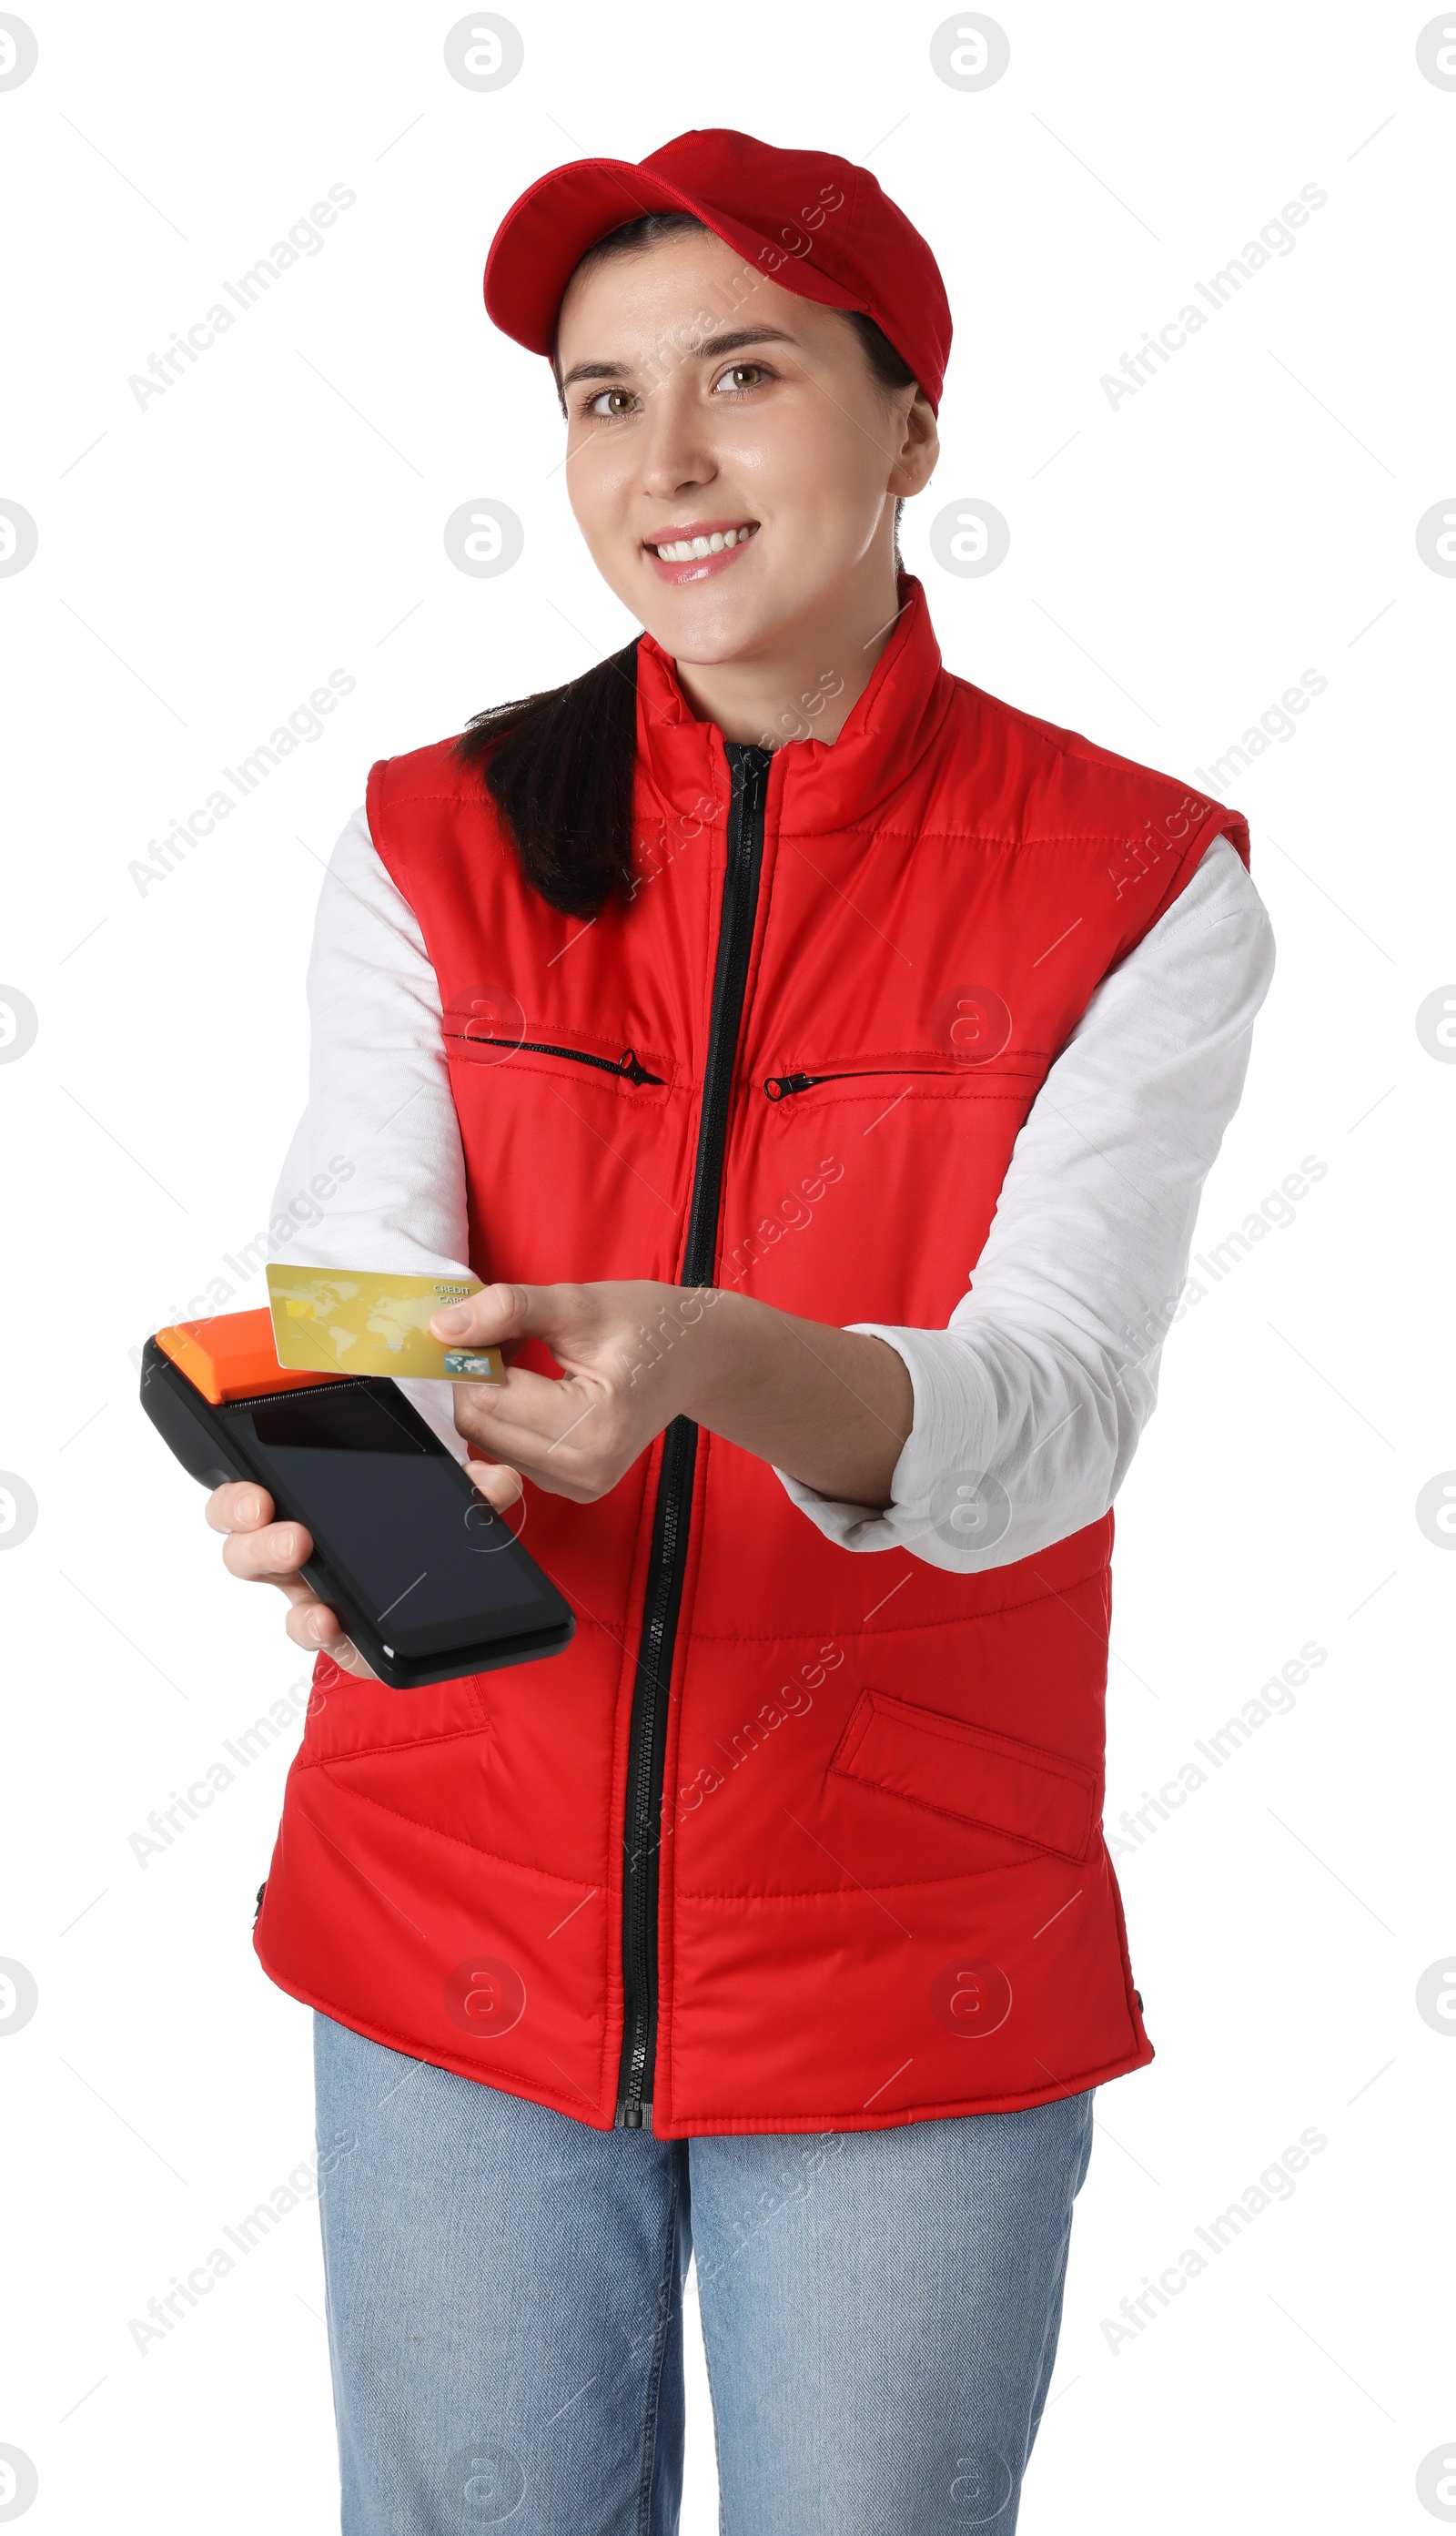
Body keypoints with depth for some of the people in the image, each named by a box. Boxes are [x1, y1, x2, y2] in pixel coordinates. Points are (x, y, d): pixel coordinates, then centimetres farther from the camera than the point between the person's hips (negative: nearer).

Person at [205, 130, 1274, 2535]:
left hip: (910, 1971, -1)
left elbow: (1055, 1410, -17)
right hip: (464, 1922, 2)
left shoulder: (1134, 883, -6)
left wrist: (702, 1359, -37)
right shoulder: (434, 847, 1)